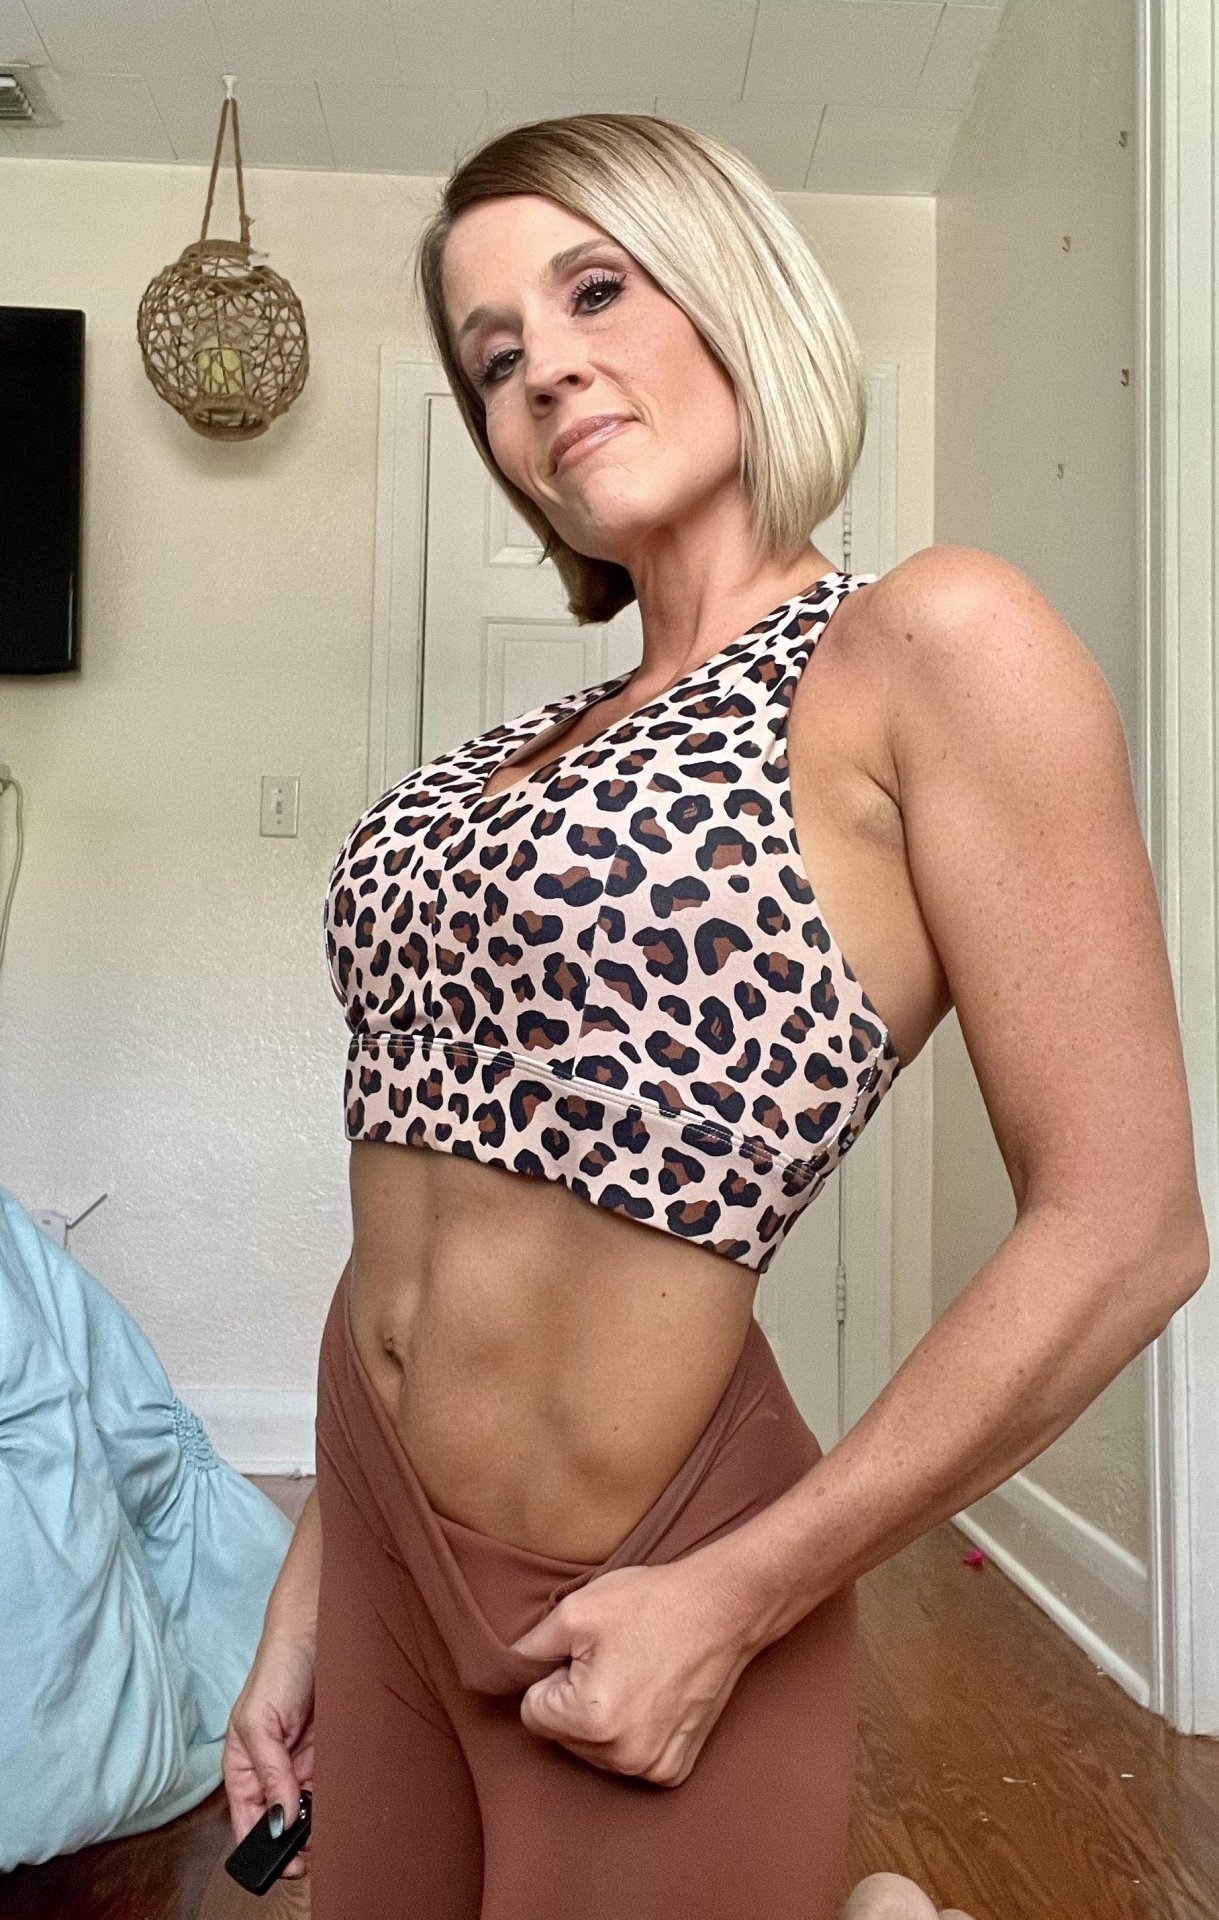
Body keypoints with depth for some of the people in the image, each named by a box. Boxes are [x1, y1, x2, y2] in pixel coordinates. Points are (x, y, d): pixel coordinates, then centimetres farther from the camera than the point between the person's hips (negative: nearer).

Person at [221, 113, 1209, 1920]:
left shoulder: (934, 646, -13)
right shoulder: (547, 740, 7)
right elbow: (433, 1199, 9)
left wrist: (736, 1600, -15)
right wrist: (311, 1587, 12)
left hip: (629, 1611, -6)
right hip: (379, 1539, 7)